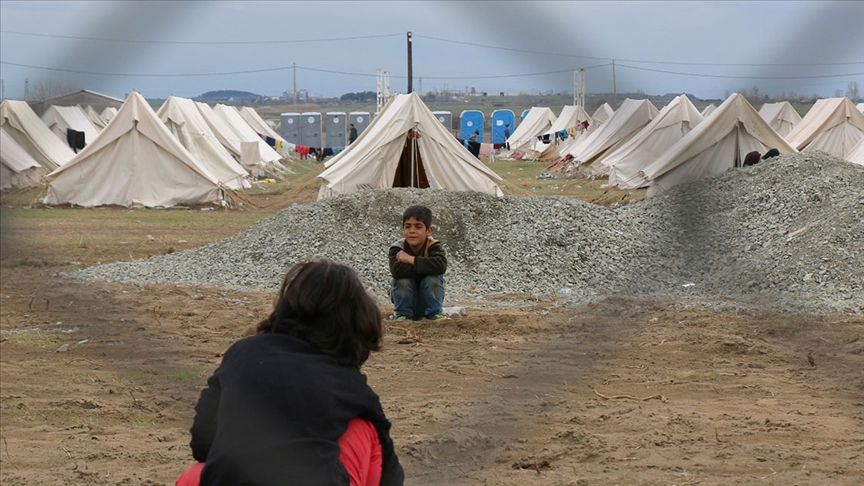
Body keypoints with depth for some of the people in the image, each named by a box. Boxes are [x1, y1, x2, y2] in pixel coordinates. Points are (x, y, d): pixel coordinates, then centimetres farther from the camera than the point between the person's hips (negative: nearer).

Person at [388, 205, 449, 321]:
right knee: (402, 279, -28)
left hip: (427, 302, 0)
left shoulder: (433, 247, -16)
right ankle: (402, 314, -8)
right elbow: (396, 270, -38)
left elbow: (441, 265, -39)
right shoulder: (397, 248, -16)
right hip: (406, 298, 0)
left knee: (433, 278, -28)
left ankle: (435, 312, -9)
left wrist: (412, 260, -36)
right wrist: (425, 265, -34)